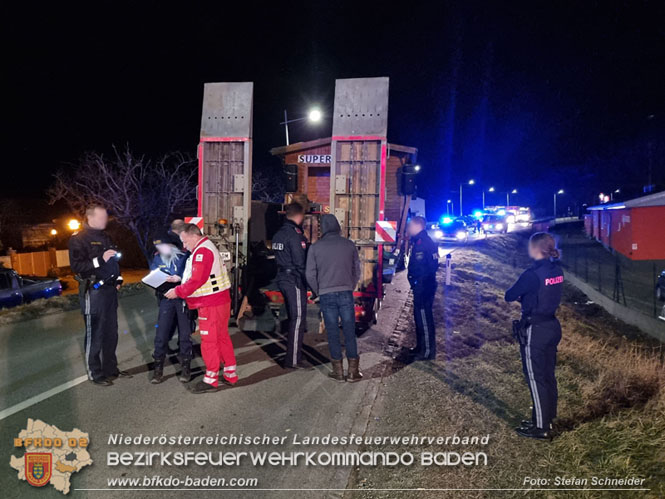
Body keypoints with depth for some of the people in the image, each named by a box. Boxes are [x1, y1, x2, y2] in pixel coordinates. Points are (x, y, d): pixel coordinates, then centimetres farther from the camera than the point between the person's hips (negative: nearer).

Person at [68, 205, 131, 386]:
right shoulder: (79, 238, -7)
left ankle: (110, 369, 24)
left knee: (111, 333, 13)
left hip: (110, 290, 8)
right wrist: (100, 259, -23)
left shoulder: (105, 237, 18)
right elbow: (76, 266, -15)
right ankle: (94, 373, 11)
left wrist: (118, 279, 15)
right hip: (93, 291, -8)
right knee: (94, 334, -1)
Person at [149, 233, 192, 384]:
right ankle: (158, 369, 12)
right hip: (166, 299, 2)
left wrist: (179, 278, -20)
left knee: (185, 334, 4)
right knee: (161, 335, -1)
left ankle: (185, 367, 18)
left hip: (183, 299, -2)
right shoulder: (157, 259, 8)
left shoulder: (184, 256, -2)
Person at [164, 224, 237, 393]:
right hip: (220, 300, 10)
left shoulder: (202, 251, -16)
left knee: (209, 341, -1)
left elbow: (197, 280, -23)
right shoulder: (209, 247, 17)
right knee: (222, 337, 15)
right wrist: (181, 284, 11)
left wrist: (177, 291, -12)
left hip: (211, 305, -10)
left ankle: (211, 381, 8)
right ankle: (230, 375, 24)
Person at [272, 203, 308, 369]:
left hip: (282, 279, 9)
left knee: (292, 316, 19)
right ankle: (293, 359, 0)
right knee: (298, 318, -3)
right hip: (295, 281, -9)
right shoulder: (295, 235, -16)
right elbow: (300, 262, -19)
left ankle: (292, 353, 29)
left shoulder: (278, 234, 12)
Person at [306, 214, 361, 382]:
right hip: (346, 293, 0)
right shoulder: (349, 245, 3)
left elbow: (310, 274, 0)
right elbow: (357, 270, 6)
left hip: (326, 295, 0)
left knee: (332, 332, 7)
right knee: (349, 331, 7)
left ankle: (338, 371, 13)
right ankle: (353, 370, 11)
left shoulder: (315, 247, 0)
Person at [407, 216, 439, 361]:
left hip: (424, 287, -10)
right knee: (419, 316, 18)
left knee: (425, 318, -4)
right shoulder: (417, 242, 15)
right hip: (418, 287, 10)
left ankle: (428, 351, 5)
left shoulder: (426, 243, -17)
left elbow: (432, 266, -21)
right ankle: (421, 347, 31)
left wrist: (426, 286, -21)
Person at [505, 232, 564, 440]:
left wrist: (518, 294, 8)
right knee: (548, 375, 18)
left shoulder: (533, 274, -22)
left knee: (535, 378, 4)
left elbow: (509, 296, -12)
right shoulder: (557, 269, 3)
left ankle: (541, 427, 13)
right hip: (552, 325, 8)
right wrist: (525, 297, 3)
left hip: (535, 330, -8)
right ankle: (548, 418, 32)